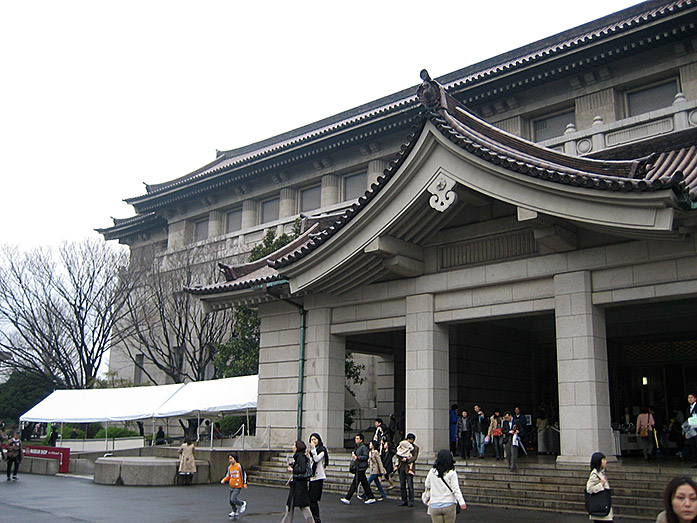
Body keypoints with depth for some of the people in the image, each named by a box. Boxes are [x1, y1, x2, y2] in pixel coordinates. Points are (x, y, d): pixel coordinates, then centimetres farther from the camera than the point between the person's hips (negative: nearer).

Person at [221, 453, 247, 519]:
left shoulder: (239, 466, -11)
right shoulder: (229, 467, 5)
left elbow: (244, 474, -5)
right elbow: (228, 476, 15)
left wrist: (245, 484, -7)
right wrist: (224, 480, -3)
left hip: (238, 486, -6)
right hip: (231, 486, 6)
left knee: (233, 499, -15)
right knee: (230, 499, 8)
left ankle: (243, 504, 11)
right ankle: (235, 511, 29)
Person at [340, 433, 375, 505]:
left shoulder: (363, 447, -12)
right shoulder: (357, 447, 17)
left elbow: (366, 456, -18)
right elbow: (354, 454, 29)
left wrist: (357, 457, -21)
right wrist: (353, 455, 8)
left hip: (361, 468, -10)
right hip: (358, 468, 10)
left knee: (354, 483, -7)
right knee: (364, 483, 12)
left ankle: (347, 498, -7)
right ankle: (371, 498, 17)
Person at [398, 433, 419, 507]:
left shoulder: (415, 448, 6)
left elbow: (415, 457, -5)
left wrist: (407, 460, -17)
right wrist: (402, 458, -12)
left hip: (409, 467, -4)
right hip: (402, 467, 4)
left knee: (410, 485, -9)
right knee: (402, 485, 7)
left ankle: (411, 501, -4)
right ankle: (404, 501, 15)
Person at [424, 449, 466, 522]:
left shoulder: (432, 472, 1)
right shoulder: (452, 473, -6)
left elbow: (426, 486, 14)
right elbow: (456, 489, -11)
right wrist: (462, 503, -11)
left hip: (434, 506, 2)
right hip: (449, 505, -1)